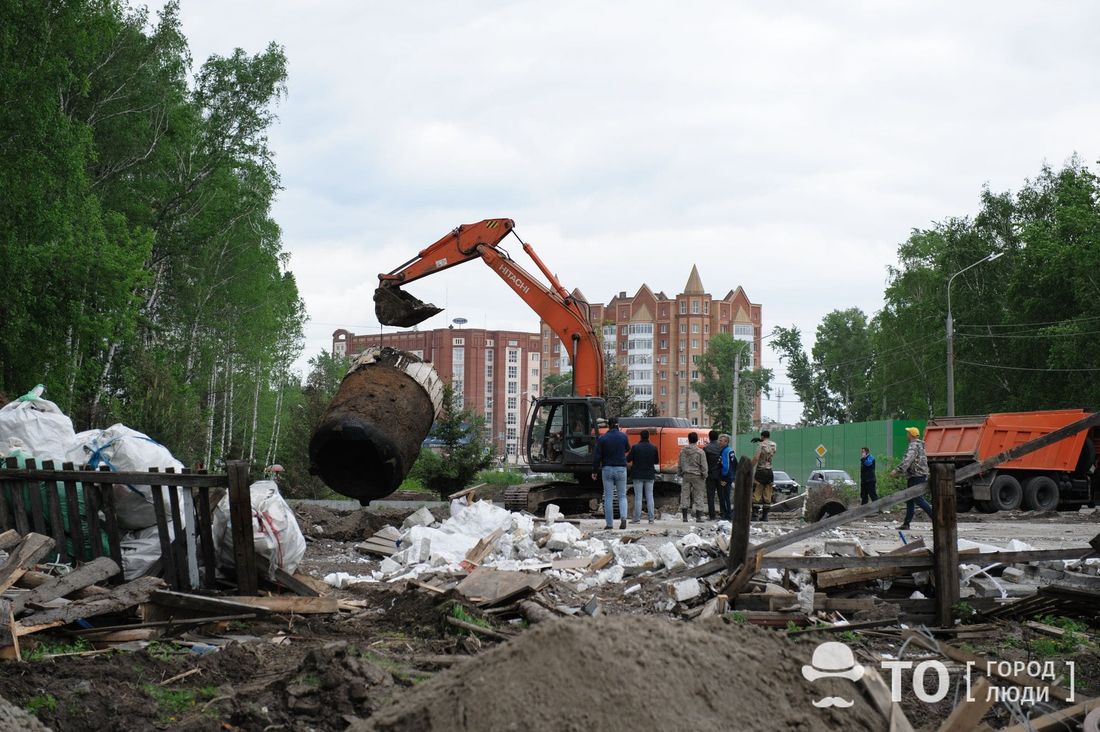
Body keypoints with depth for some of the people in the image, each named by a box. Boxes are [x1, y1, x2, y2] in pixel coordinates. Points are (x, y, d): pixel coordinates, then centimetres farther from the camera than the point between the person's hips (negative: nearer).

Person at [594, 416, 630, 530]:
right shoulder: (623, 436, -2)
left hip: (607, 469, -1)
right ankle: (623, 517, -14)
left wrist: (595, 471, 3)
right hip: (621, 469, 1)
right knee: (622, 496, 9)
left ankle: (609, 523, 1)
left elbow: (598, 456, -4)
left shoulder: (602, 438, -4)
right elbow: (627, 449, 17)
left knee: (608, 498, 4)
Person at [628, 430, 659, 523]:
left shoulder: (635, 447, -12)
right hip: (650, 475, 3)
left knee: (638, 497, 1)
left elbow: (628, 459, -6)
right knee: (649, 496, 7)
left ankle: (637, 518, -1)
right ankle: (651, 518, 5)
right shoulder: (653, 448, -2)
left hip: (638, 475, -2)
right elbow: (656, 461, 6)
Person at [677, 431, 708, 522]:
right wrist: (704, 476, 4)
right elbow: (703, 466, -8)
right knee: (698, 496, 2)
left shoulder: (683, 451, 2)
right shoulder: (700, 452, -10)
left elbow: (679, 465, 11)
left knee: (685, 495, 7)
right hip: (697, 476, -3)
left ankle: (685, 517, 8)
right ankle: (698, 517, 2)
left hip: (686, 476, 3)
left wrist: (679, 474, 22)